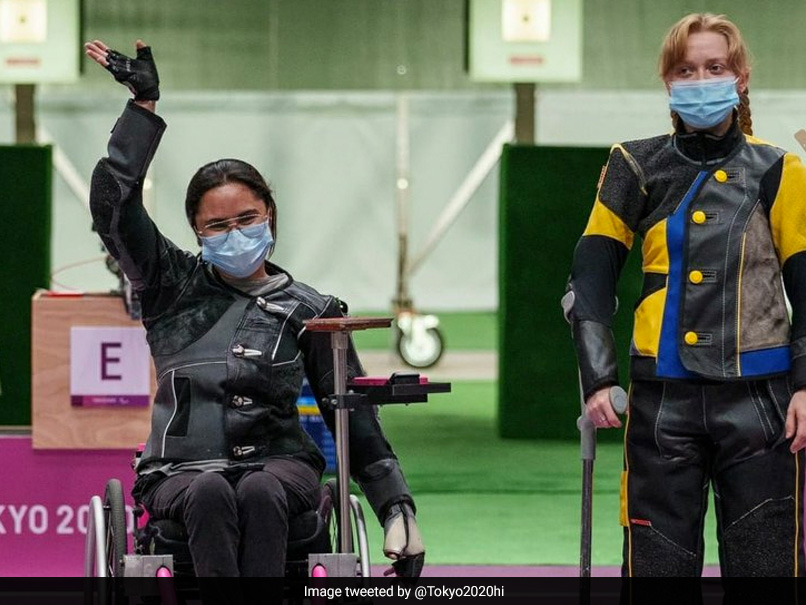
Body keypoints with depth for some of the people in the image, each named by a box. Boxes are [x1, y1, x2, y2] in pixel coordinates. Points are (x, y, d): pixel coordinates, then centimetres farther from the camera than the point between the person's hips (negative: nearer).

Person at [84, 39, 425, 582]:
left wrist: (399, 506, -2)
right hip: (182, 472, 0)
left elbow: (358, 420, 8)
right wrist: (144, 106, 3)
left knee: (259, 493, -36)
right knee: (209, 494, -36)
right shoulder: (174, 288, 13)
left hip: (279, 464, 0)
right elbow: (112, 205, 3)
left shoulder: (309, 311, 10)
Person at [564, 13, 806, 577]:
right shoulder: (637, 169, 7)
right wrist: (597, 377, -3)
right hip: (664, 400, 1)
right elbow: (590, 281, 8)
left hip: (759, 401, -1)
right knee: (655, 560, 1)